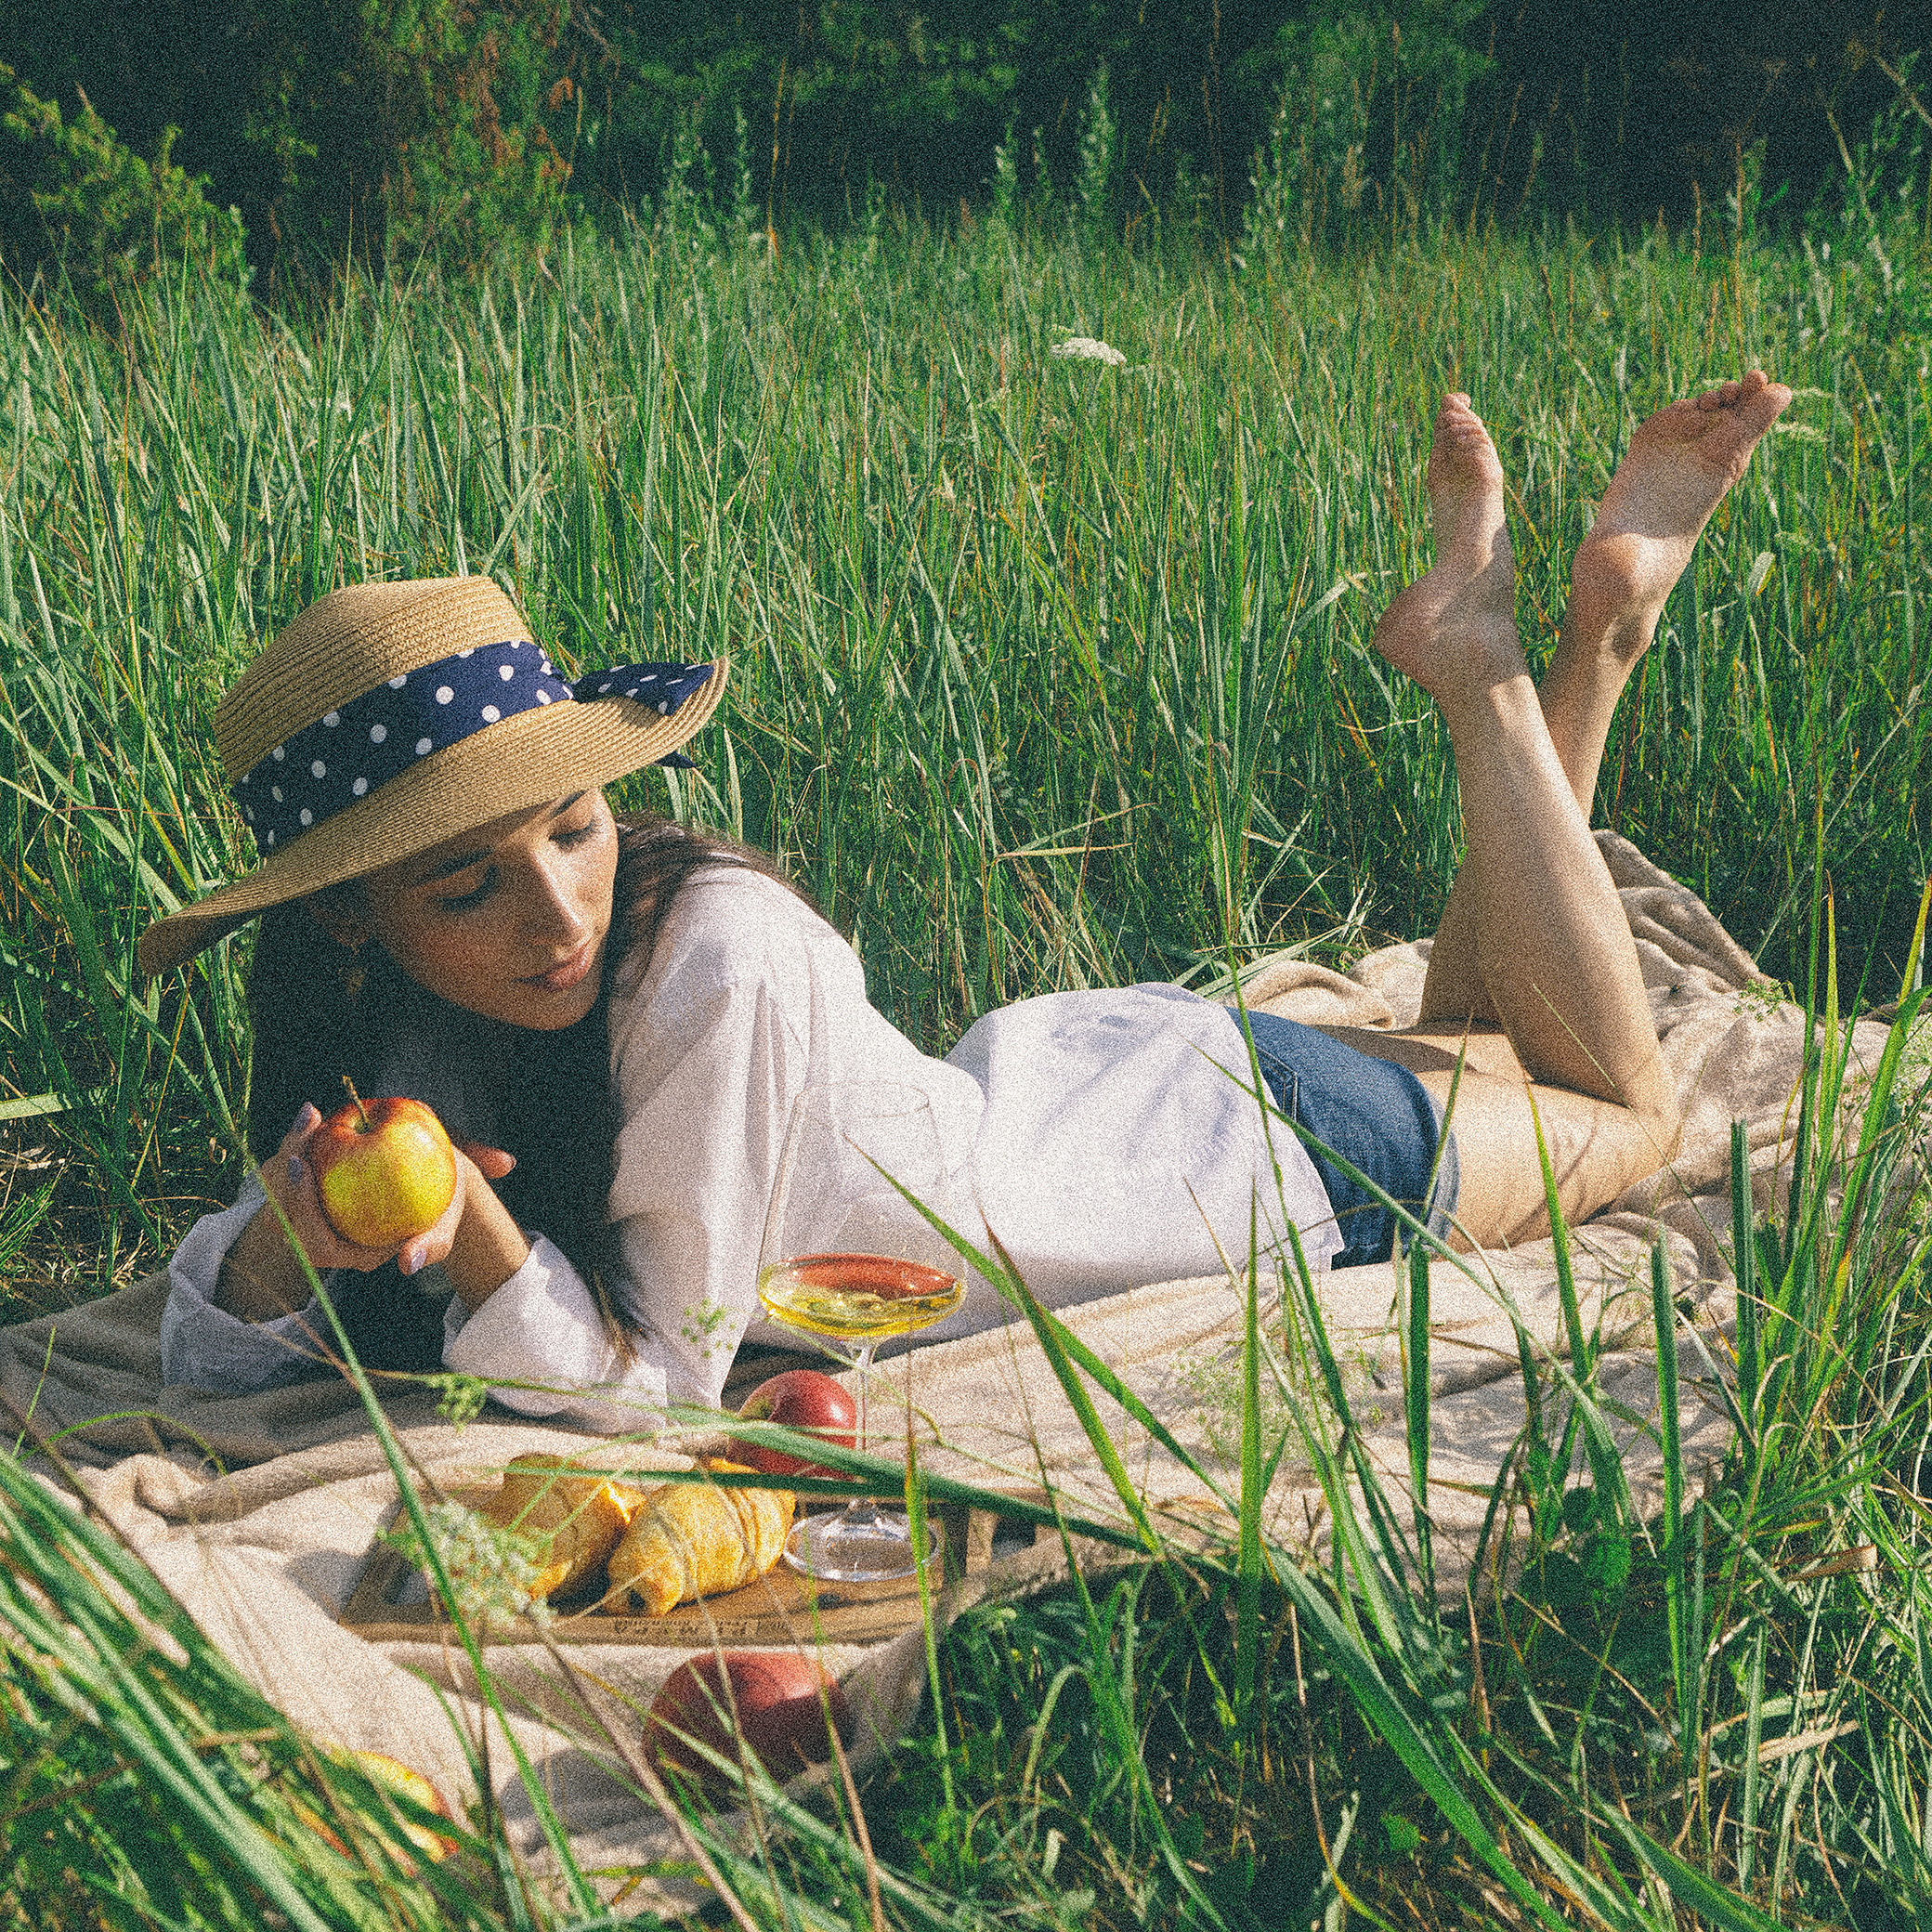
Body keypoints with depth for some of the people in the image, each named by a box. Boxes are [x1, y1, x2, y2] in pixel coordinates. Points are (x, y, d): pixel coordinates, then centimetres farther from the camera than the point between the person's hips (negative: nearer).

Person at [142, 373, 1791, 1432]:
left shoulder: (716, 960, -39)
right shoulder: (399, 1034, -20)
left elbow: (653, 1380, -31)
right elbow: (212, 1359, -14)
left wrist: (470, 1235, -47)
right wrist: (288, 1233, -35)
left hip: (1254, 1146, -5)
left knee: (1620, 1112, 27)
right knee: (1471, 1053, 33)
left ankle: (1480, 661, 24)